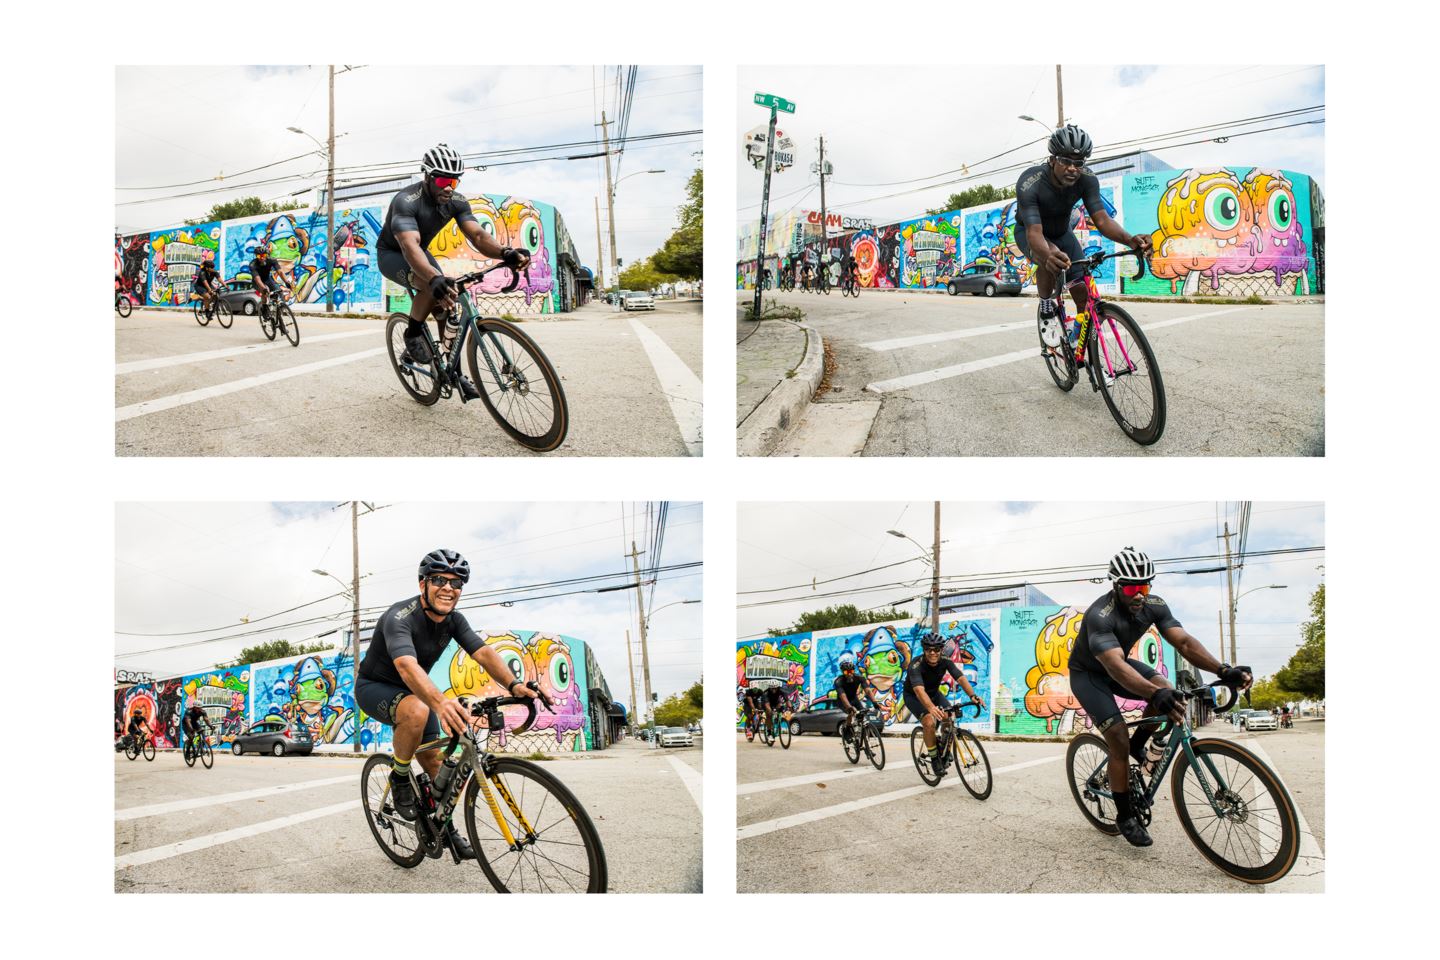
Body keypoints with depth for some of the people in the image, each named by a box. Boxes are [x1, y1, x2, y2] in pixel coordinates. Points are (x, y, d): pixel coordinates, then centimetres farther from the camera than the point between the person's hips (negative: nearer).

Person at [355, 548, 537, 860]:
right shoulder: (400, 617, -33)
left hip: (411, 690, 7)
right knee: (417, 711, -36)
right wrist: (440, 703, -68)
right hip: (374, 687, -7)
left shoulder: (454, 620, -10)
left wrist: (513, 685, -43)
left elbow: (484, 653, -23)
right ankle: (399, 779, -12)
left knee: (433, 759, 3)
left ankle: (443, 825, 23)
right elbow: (407, 666, -50)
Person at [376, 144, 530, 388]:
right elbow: (409, 247, -49)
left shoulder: (456, 202, -17)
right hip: (392, 254, -6)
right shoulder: (406, 201, -35)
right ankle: (413, 334, -9)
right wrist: (435, 278, -68)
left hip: (420, 252, 6)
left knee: (447, 303, -9)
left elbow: (477, 234, -29)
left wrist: (505, 253, -52)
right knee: (433, 287, -33)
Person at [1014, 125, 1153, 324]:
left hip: (1061, 232, 4)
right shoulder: (1029, 183, -37)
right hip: (1028, 232, -4)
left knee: (1085, 296, -8)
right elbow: (1034, 231, -46)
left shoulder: (1087, 179, -25)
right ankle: (1046, 301, -10)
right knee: (1050, 260, -39)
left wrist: (1129, 239, -52)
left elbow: (1102, 219, -30)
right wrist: (1048, 255, -69)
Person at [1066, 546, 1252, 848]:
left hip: (1117, 665, 6)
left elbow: (1184, 641, -26)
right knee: (1119, 742, -16)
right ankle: (1125, 816, 1)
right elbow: (1115, 666, -48)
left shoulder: (1154, 606, -17)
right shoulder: (1100, 616, -36)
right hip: (1087, 673, -6)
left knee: (1167, 692, -19)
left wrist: (1223, 670, -42)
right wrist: (1157, 694, -63)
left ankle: (1138, 746, 7)